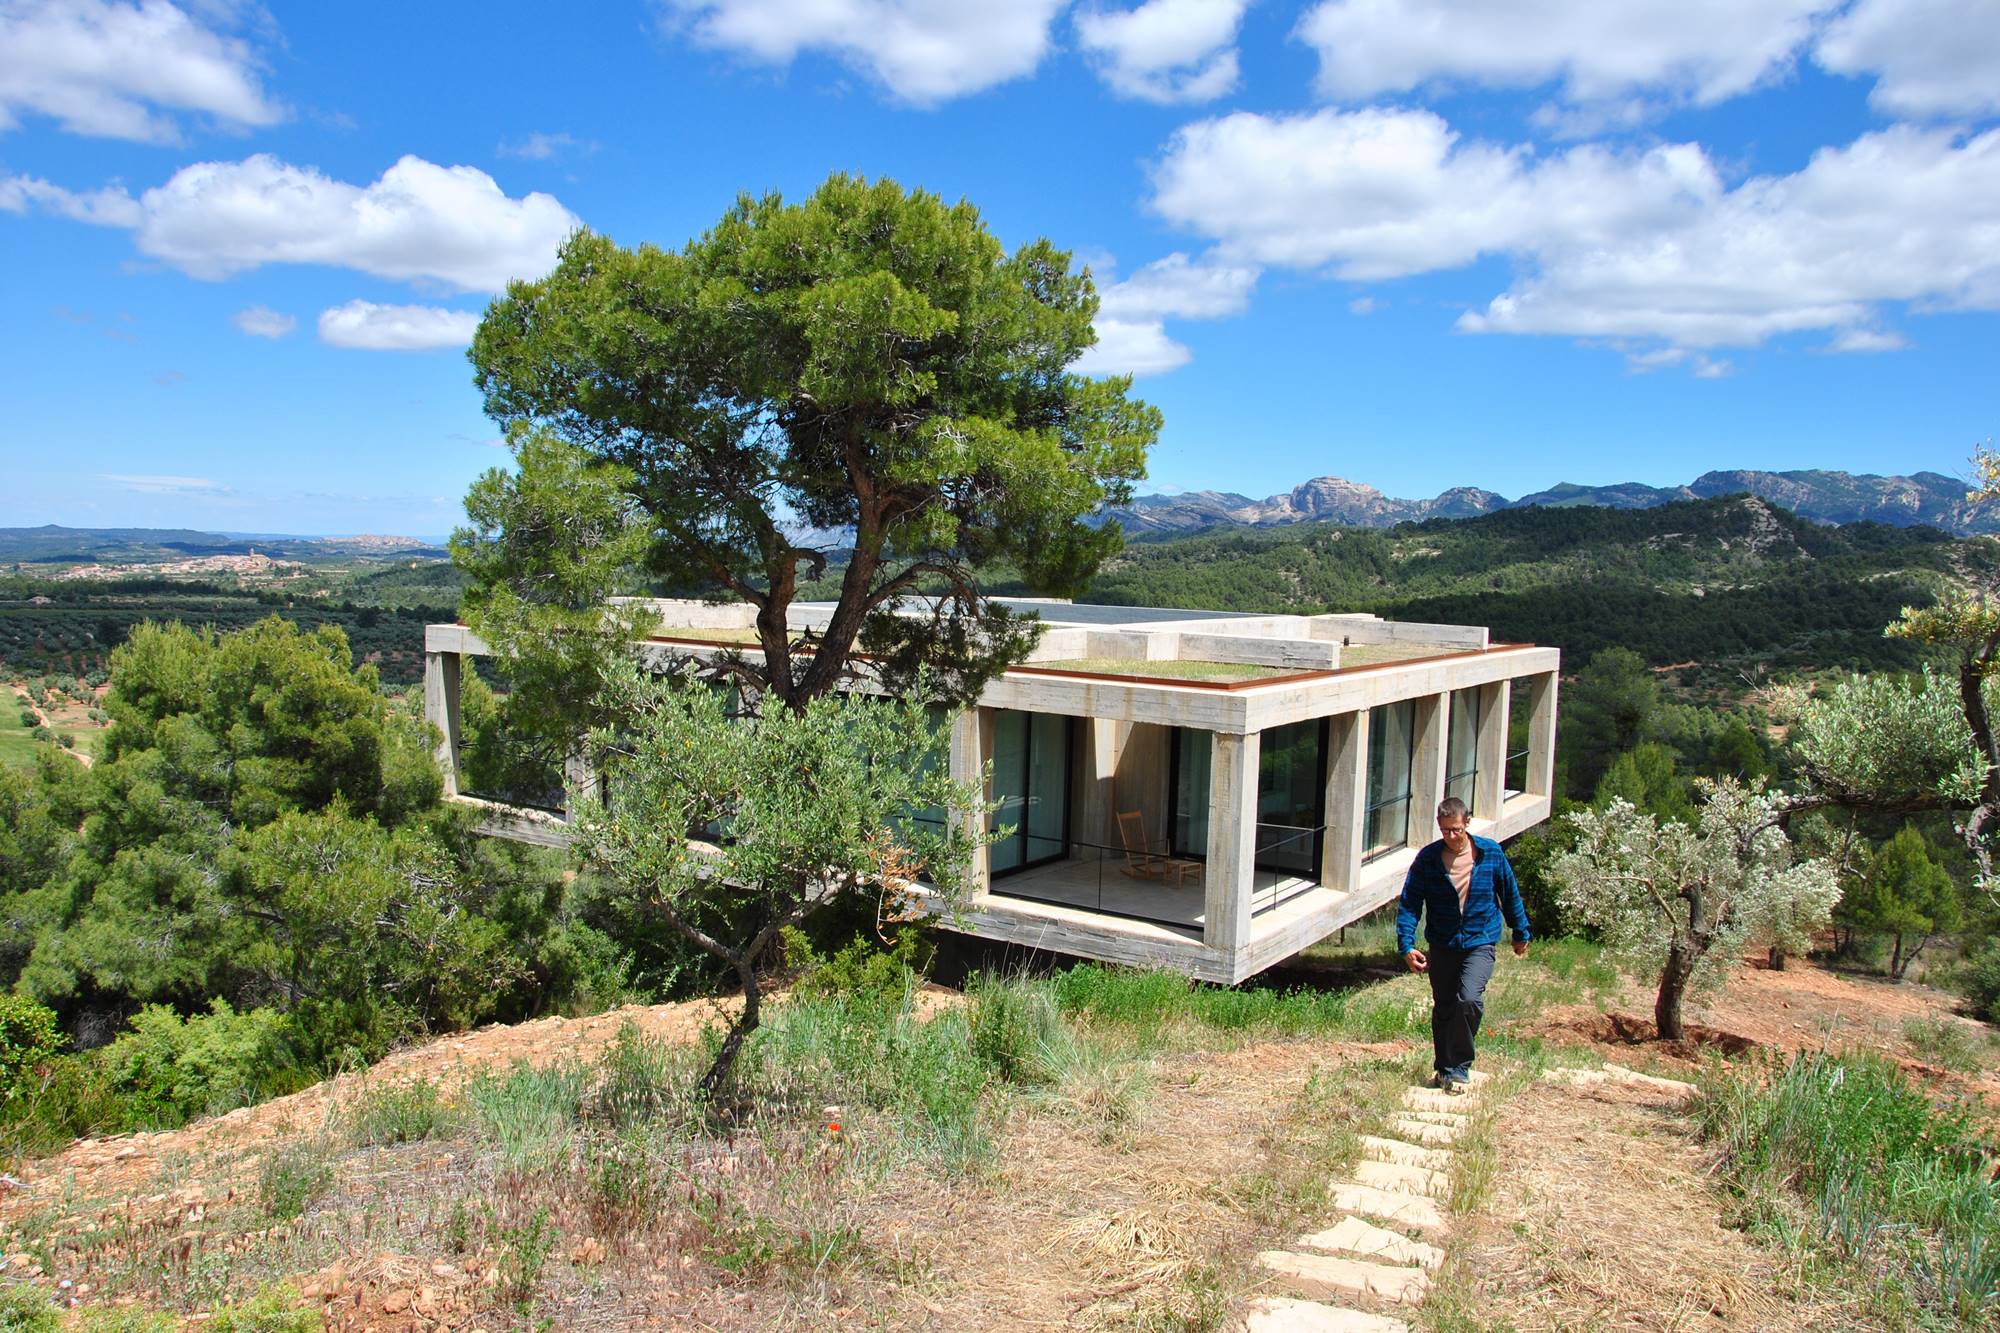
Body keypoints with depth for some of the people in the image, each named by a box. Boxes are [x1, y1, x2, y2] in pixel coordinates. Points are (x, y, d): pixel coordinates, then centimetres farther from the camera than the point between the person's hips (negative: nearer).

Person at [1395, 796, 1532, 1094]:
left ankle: (1458, 1069, -6)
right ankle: (1443, 1068, 30)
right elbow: (1409, 904, -7)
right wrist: (1406, 945, -17)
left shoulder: (1491, 853, -5)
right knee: (1443, 1010, 10)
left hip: (1479, 943, -2)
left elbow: (1510, 894, 8)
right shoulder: (1427, 858, -7)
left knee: (1468, 999, -21)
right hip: (1441, 946, 2)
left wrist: (1521, 933, 16)